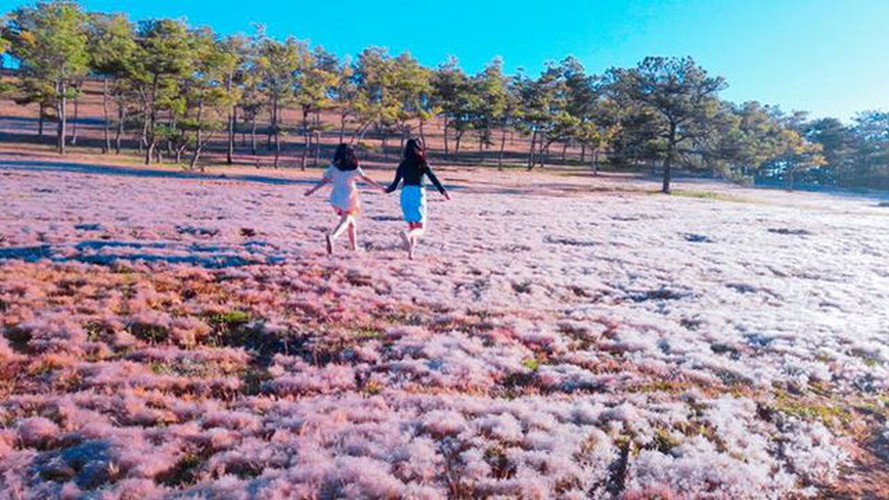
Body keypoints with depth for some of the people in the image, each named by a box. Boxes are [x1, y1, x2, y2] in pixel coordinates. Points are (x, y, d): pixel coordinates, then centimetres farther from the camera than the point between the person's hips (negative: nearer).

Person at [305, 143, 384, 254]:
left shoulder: (333, 167, 4)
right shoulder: (354, 168, -3)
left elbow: (324, 180, 2)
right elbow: (365, 178, -2)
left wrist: (312, 190, 10)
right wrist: (379, 187, 5)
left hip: (335, 198, 4)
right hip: (348, 198, -4)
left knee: (351, 223, 19)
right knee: (344, 222, -8)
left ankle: (355, 246, 23)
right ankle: (332, 236, -37)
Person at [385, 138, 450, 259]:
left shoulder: (403, 165, 7)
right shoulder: (423, 164, -1)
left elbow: (395, 183, 9)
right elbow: (434, 179, -5)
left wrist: (387, 190, 28)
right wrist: (444, 192, -1)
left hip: (405, 194, 3)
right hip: (418, 193, -3)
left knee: (412, 225, 17)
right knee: (420, 227, 0)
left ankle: (411, 252, 9)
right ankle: (408, 234, -33)